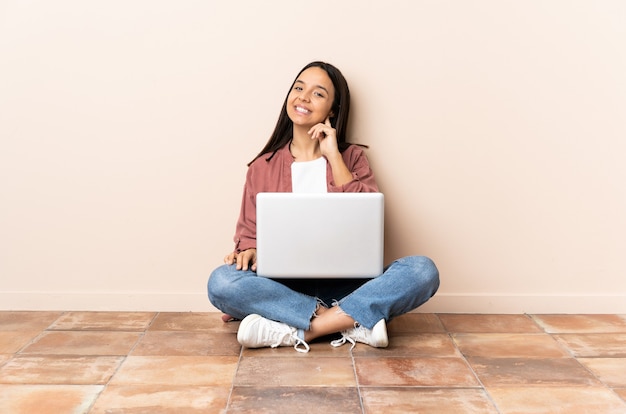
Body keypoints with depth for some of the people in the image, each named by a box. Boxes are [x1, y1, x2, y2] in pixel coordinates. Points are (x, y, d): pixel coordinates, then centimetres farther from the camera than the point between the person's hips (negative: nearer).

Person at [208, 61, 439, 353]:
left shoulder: (352, 157, 10)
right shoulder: (262, 167, 11)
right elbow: (249, 233, 12)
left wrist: (333, 156, -6)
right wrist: (249, 250, -12)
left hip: (345, 286, 0)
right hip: (284, 287, 0)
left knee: (422, 270, -25)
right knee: (221, 282, -29)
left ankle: (297, 331, -27)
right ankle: (353, 322, -24)